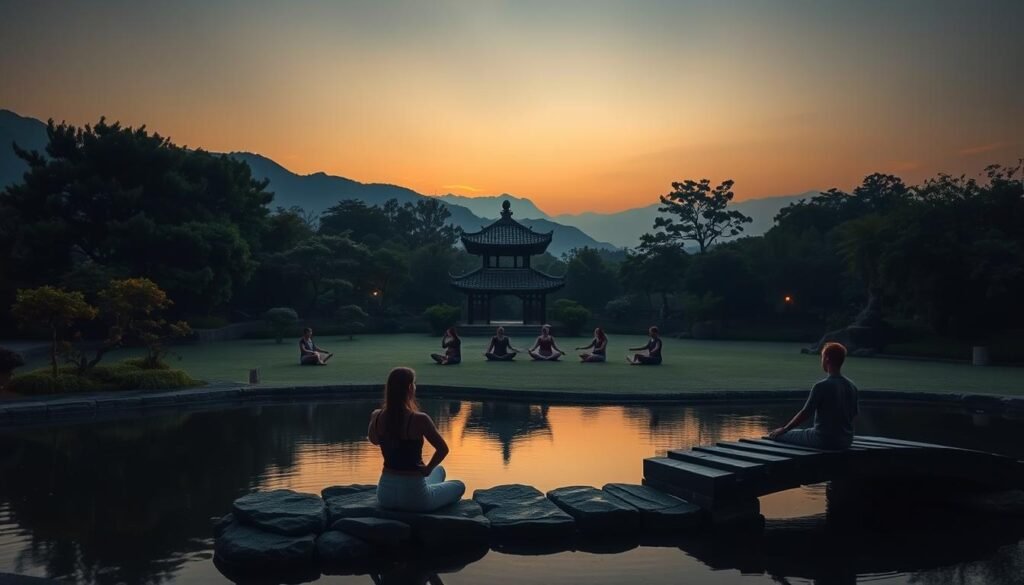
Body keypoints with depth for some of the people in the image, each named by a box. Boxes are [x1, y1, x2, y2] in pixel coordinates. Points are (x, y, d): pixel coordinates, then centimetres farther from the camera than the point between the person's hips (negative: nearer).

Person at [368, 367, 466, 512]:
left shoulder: (376, 417, -6)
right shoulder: (419, 420, -21)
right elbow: (443, 449, -14)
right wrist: (427, 469, -2)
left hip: (385, 494, 5)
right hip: (414, 497, -5)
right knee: (459, 486, 25)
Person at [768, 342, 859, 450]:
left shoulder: (821, 386, -18)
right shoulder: (852, 387, 3)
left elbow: (805, 413, -14)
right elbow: (854, 415, 12)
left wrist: (784, 430, -2)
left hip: (824, 441, -7)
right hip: (846, 442, 7)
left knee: (778, 436, 5)